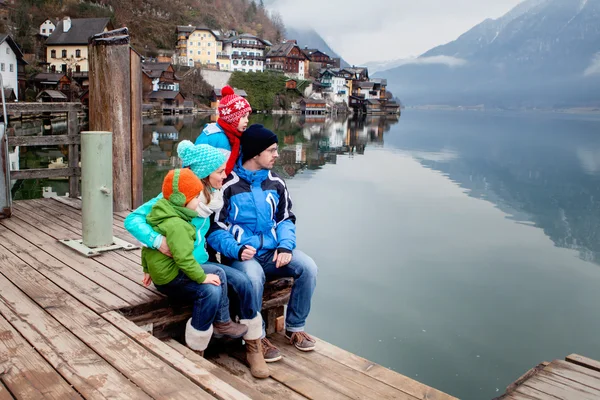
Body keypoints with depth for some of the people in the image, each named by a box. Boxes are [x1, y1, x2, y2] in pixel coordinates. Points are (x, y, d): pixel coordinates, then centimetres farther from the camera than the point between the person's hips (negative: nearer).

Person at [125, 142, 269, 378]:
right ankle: (223, 326, -8)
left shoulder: (209, 197, 5)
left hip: (197, 262, 6)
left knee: (242, 281, -18)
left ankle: (253, 346, -10)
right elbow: (132, 220, -16)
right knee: (218, 274, -32)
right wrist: (158, 241, -32)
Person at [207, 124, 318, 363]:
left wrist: (285, 246, -8)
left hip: (272, 252, 5)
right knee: (253, 277, -36)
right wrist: (237, 250, -22)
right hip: (242, 255, -5)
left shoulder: (276, 183, 9)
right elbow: (214, 229, -6)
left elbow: (286, 219, 12)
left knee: (308, 267, -18)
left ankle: (295, 327, 2)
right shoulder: (228, 185, -7)